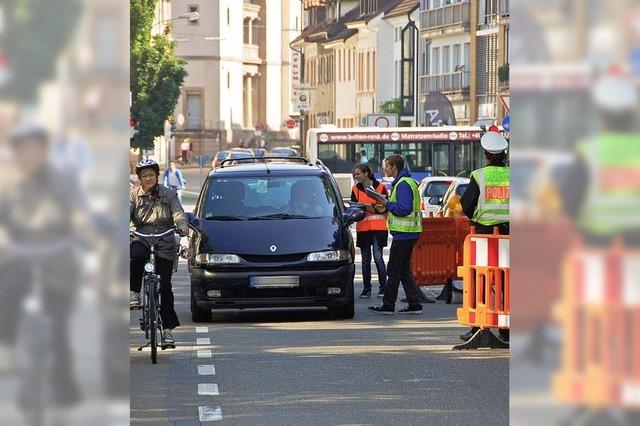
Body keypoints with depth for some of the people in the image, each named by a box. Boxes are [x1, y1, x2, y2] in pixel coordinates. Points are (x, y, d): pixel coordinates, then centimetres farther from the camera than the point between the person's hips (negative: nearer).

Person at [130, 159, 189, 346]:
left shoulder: (168, 194, 8)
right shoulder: (134, 195, 9)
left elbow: (178, 212, -5)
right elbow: (125, 212, -6)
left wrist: (182, 225, -28)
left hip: (165, 246, 0)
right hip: (141, 240, 0)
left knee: (165, 287, -4)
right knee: (136, 256, -38)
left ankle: (168, 328, 2)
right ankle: (134, 293, -19)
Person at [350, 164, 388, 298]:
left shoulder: (380, 187, 0)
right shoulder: (356, 189, 10)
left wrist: (369, 207, -17)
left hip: (378, 227, -4)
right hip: (363, 228, 4)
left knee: (378, 257, -10)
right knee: (365, 259, 6)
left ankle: (383, 287, -2)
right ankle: (366, 289, 11)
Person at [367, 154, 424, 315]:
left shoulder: (403, 184, -16)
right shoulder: (404, 182, 18)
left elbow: (405, 209, -25)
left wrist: (388, 205, -13)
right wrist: (386, 209, 12)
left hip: (403, 234, -11)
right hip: (408, 233, 11)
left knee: (393, 270, -4)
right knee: (404, 270, 12)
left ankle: (388, 305, 1)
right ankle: (414, 304, 11)